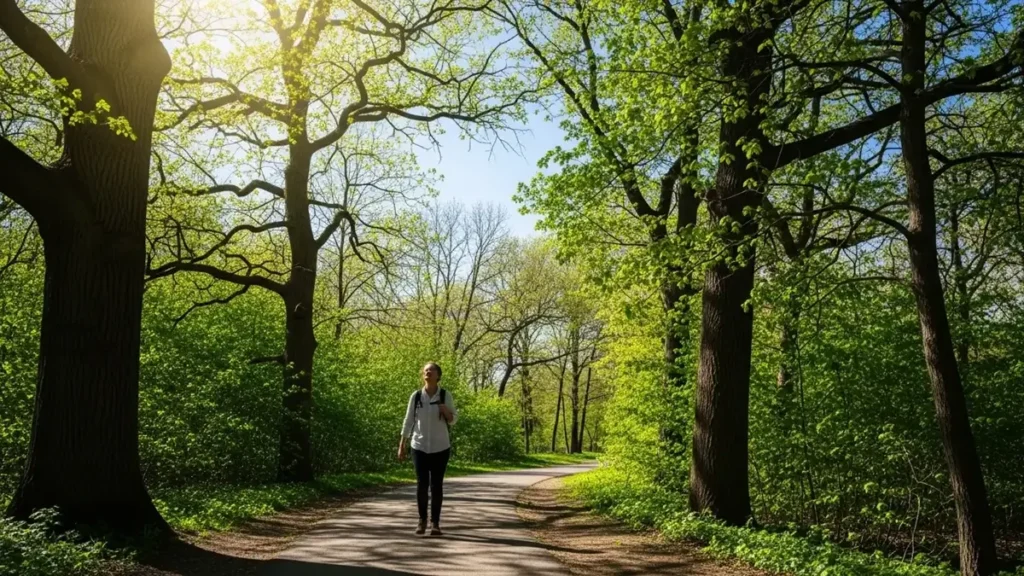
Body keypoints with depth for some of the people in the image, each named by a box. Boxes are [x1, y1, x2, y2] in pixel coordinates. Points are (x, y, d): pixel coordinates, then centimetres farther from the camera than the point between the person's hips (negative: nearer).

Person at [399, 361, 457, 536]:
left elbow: (453, 421, 3)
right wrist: (401, 445, 2)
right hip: (419, 447, 0)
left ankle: (435, 523, 9)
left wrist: (446, 411, -18)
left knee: (437, 485, 2)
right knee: (422, 484, 2)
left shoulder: (446, 396, -3)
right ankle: (422, 520, 17)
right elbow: (408, 421, 3)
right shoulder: (416, 396, -2)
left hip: (440, 447, 0)